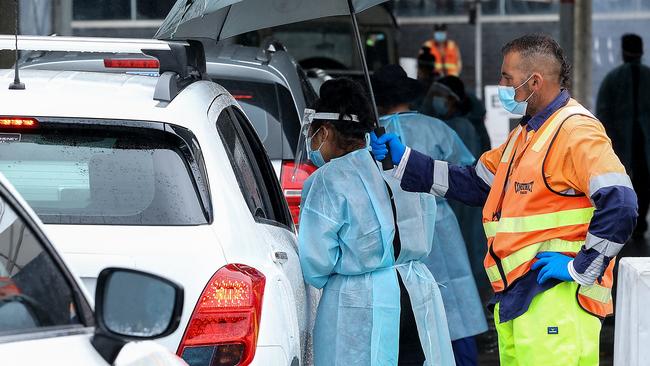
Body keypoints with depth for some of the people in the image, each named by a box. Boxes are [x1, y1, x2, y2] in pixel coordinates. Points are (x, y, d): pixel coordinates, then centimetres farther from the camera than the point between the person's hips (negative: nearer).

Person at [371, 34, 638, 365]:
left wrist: (581, 268, -18)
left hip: (556, 299, -10)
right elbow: (473, 184, 24)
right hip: (514, 299, 10)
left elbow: (619, 205, -23)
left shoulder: (576, 131, -12)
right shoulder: (524, 134, 22)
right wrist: (403, 160, 18)